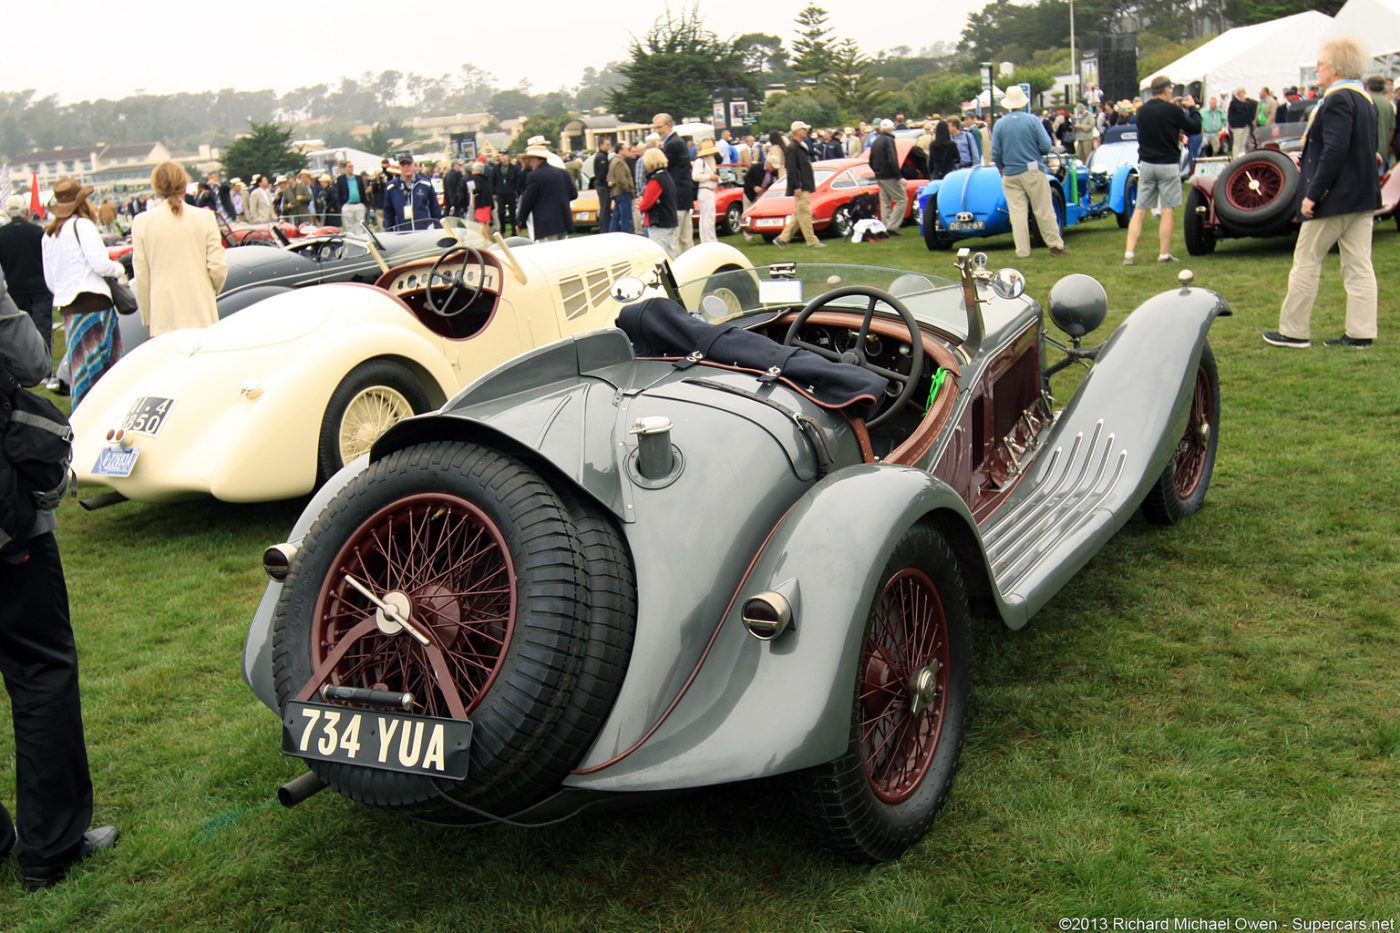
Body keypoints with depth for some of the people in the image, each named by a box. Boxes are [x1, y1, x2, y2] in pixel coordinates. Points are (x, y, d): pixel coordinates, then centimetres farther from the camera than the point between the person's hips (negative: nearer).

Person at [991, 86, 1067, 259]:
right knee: (1044, 210, 4)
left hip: (1010, 175, 2)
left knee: (1017, 212, 3)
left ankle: (1022, 250, 2)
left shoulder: (999, 124, 0)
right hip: (1033, 172, -1)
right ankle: (1055, 245, 10)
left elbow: (995, 154, 1)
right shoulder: (1032, 120, -5)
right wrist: (1034, 151, 14)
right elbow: (1046, 146, -7)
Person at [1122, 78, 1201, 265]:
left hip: (1145, 164, 5)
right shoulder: (1172, 110, -12)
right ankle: (1164, 254, 5)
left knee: (1140, 210, 5)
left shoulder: (1142, 111, 5)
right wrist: (1192, 108, 12)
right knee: (1168, 210, 3)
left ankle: (1129, 254, -2)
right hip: (1168, 165, -5)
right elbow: (1195, 127, -4)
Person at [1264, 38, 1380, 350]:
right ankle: (1361, 333, 9)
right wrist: (1309, 161, 15)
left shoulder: (1337, 99, -17)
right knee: (1359, 265, 8)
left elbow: (1335, 151, -24)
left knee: (1306, 262, 0)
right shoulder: (1364, 98, 14)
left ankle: (1294, 331, 5)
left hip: (1336, 196, -9)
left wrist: (1313, 194, -22)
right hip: (1363, 196, 9)